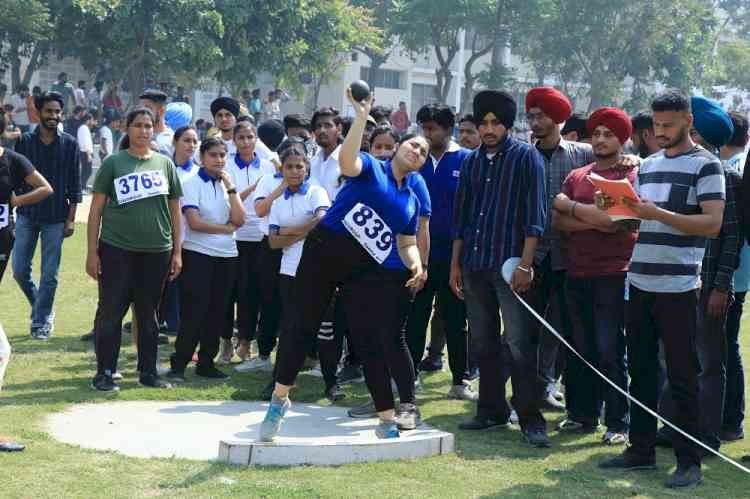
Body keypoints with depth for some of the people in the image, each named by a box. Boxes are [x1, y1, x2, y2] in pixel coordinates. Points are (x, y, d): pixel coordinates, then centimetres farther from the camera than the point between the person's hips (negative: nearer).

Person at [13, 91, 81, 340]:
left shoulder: (69, 144, 1)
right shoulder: (24, 142, 3)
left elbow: (74, 185, 2)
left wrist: (71, 219, -3)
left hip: (56, 219, -1)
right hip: (27, 216, 1)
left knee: (50, 274, 1)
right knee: (20, 270, 2)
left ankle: (42, 320, 13)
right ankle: (42, 308, 25)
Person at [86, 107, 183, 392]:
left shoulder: (165, 164, 9)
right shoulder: (114, 163, 0)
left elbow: (175, 211, 12)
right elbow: (96, 209, 0)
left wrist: (177, 252, 7)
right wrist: (92, 252, -5)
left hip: (156, 251, 3)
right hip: (117, 250, -3)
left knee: (148, 314, 10)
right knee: (111, 312, 0)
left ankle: (148, 371, 20)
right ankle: (104, 373, 8)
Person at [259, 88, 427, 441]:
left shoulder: (411, 201, 17)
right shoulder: (370, 167, 1)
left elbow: (407, 243, 17)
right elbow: (346, 161, -22)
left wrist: (415, 265, -5)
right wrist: (362, 117, -28)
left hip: (365, 269, 4)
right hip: (324, 250, -4)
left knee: (370, 341, 2)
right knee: (303, 325, -5)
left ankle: (387, 419, 6)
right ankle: (279, 399, 7)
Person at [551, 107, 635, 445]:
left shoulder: (630, 176, -3)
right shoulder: (576, 177, 14)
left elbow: (614, 218, -16)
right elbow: (558, 221, 4)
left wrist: (569, 205, -4)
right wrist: (594, 221, -12)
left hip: (613, 274, -6)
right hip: (578, 274, 6)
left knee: (611, 353, -4)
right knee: (582, 350, 12)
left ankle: (618, 424, 2)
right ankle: (584, 414, 22)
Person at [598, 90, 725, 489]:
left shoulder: (705, 165, -4)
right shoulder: (648, 165, 16)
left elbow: (712, 223, -14)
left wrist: (657, 214, -20)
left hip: (678, 287, -7)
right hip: (640, 283, 7)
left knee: (682, 377, -3)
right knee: (640, 370, 11)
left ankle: (689, 462, 2)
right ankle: (641, 449, 21)